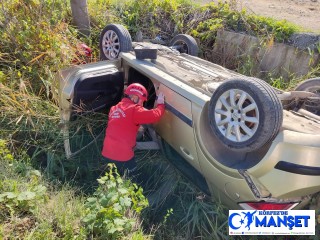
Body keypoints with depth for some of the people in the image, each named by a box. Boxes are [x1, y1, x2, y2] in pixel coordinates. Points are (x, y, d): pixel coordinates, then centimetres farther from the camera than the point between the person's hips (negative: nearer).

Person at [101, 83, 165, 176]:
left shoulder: (114, 108, 12)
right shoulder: (134, 109, -11)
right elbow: (155, 115, -16)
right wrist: (160, 104, 1)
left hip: (106, 154, 7)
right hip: (122, 156, -7)